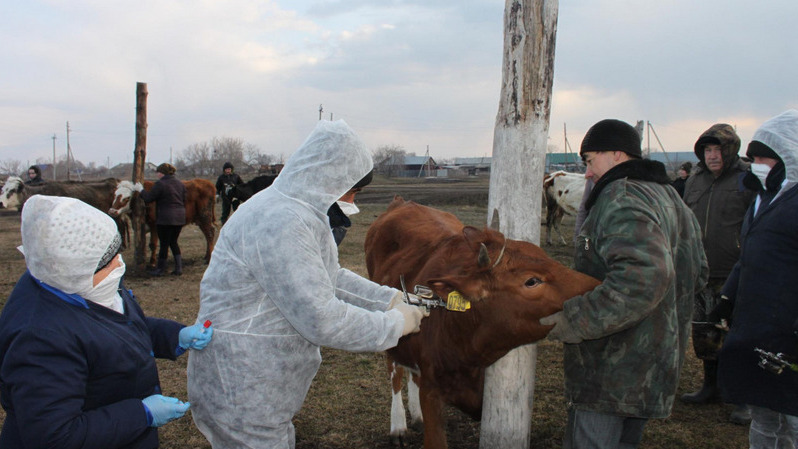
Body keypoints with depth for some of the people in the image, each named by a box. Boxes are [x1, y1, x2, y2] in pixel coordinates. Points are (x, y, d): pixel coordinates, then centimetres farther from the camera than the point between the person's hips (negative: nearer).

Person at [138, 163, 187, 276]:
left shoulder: (160, 184, -10)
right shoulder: (180, 183, 11)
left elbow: (148, 198, -8)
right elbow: (184, 202, 15)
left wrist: (141, 190, 9)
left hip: (165, 219, -6)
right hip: (180, 218, 7)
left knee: (164, 244, 3)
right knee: (173, 242, 17)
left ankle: (160, 269, 13)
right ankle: (179, 268, 11)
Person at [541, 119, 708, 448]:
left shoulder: (621, 198, -18)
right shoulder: (671, 199, 15)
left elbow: (643, 275, -35)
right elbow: (698, 274, 24)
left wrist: (576, 320, -32)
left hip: (611, 372, -10)